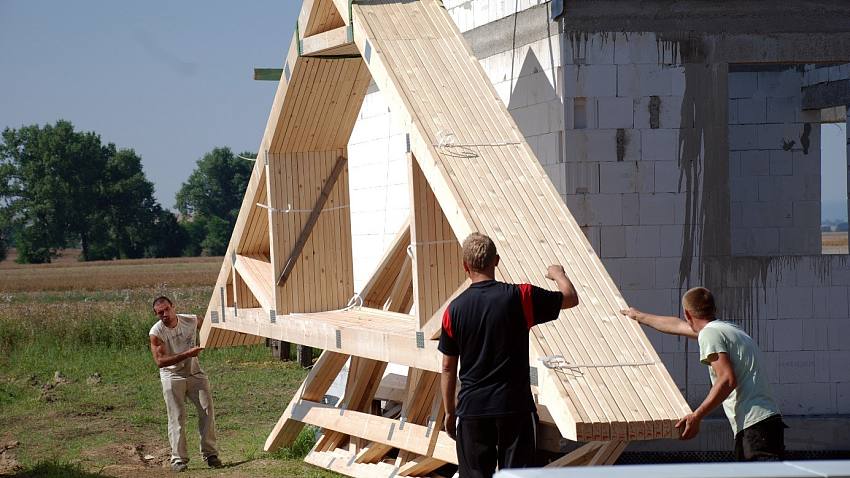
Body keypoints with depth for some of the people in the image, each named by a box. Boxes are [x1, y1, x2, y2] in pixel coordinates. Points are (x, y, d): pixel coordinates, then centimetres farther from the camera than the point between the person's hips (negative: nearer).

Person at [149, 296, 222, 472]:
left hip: (194, 373, 3)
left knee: (207, 410, -3)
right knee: (177, 417, -4)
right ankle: (178, 459, 1)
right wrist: (187, 354, -30)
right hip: (172, 376, -3)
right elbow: (160, 361, -24)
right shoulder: (156, 332, -17)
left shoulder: (191, 321, -8)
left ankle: (210, 453, 6)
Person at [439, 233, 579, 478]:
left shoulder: (454, 309, -3)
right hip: (515, 406, -1)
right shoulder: (519, 297, -8)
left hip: (471, 409, 1)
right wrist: (558, 274, 26)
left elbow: (448, 368, 4)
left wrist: (449, 412, 14)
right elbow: (571, 298, 4)